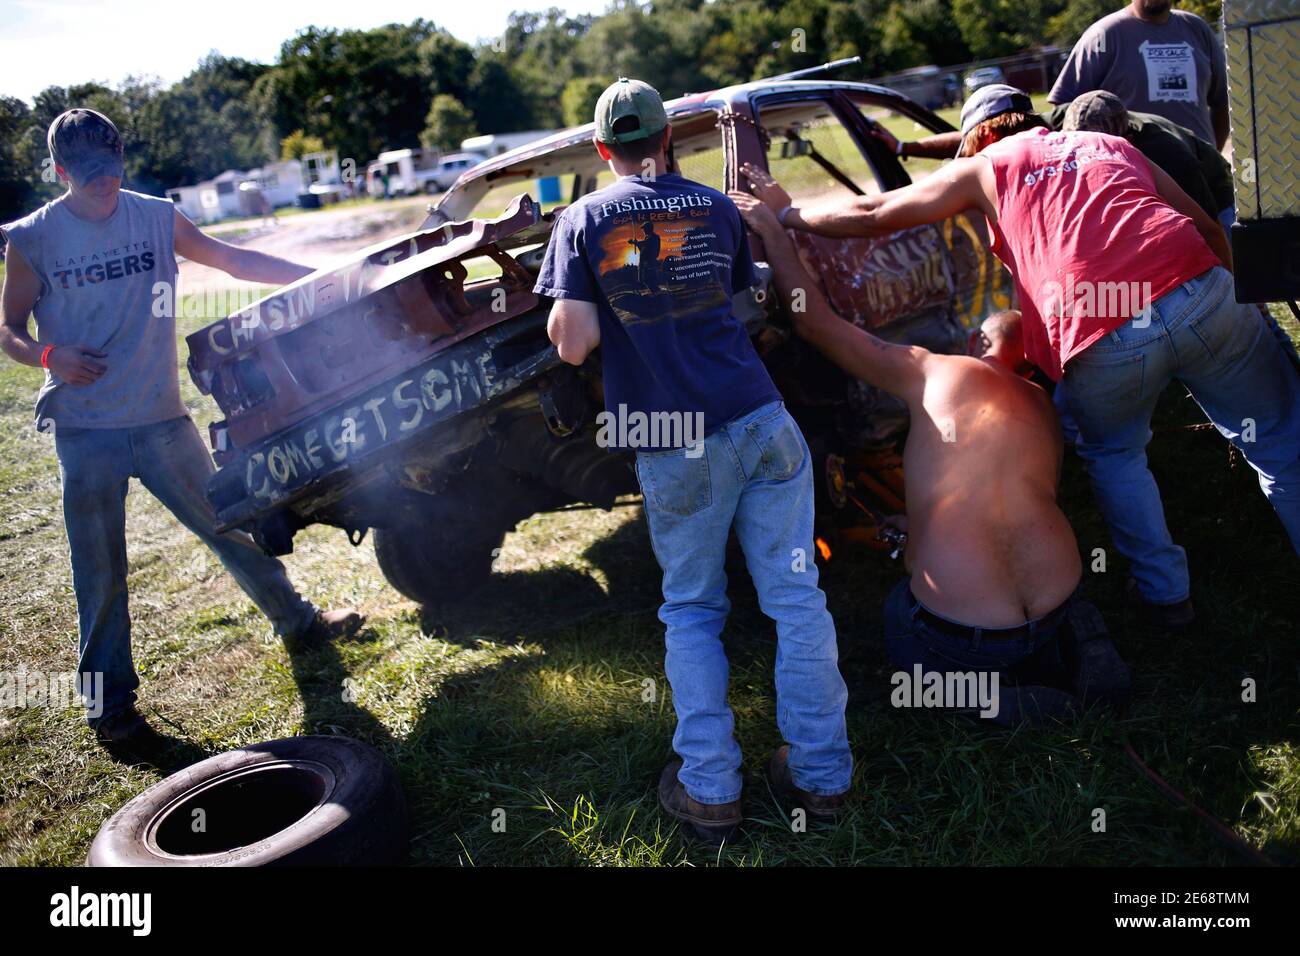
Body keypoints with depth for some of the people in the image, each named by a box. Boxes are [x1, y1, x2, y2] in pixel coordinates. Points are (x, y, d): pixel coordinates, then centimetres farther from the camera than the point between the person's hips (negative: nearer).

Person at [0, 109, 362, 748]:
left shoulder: (156, 218, 4)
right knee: (100, 572, 4)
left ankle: (298, 622, 30)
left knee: (230, 526, 11)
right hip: (86, 433, -2)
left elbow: (232, 260, 9)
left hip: (162, 420, 2)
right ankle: (108, 700, 18)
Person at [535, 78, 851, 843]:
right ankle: (821, 773, 13)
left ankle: (710, 788, 10)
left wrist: (567, 315, 13)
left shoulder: (583, 221, 3)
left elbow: (574, 343, -7)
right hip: (761, 422, 2)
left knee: (691, 611, 13)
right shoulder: (715, 207, 12)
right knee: (795, 595, 7)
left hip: (675, 452, -1)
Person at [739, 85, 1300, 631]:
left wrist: (787, 215, 35)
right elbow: (1210, 229, 27)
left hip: (1103, 337, -2)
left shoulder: (987, 167, 21)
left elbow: (871, 215, 22)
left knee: (1113, 456, 26)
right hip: (1205, 294, 3)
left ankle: (1165, 592, 27)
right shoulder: (1112, 146, 31)